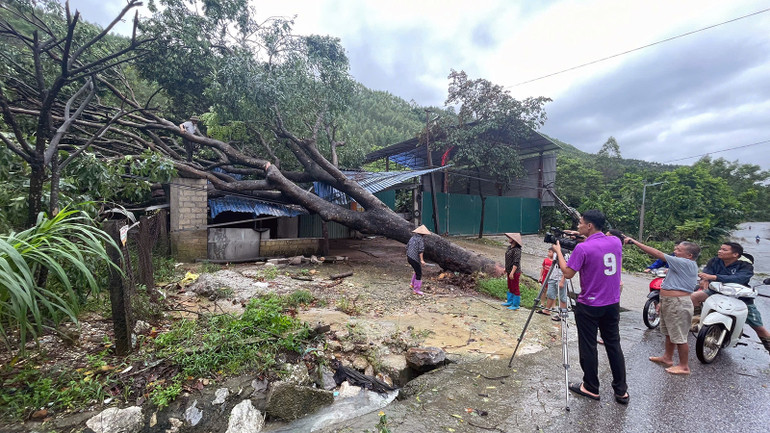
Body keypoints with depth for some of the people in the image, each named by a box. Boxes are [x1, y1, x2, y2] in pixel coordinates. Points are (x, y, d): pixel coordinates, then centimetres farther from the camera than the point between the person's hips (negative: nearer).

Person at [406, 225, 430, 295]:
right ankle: (416, 290, 9)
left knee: (418, 271, 25)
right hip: (415, 259, -8)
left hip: (409, 257, 9)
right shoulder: (420, 239, -14)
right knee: (419, 274, 3)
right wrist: (421, 260, -21)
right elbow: (420, 250, -23)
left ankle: (413, 284, 26)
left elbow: (407, 247, 16)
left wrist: (407, 256, 27)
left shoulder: (412, 237, 10)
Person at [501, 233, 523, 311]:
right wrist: (506, 269, 22)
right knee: (510, 287, 20)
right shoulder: (509, 247, 7)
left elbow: (516, 263, -24)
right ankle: (509, 301, 33)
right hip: (509, 271, 10)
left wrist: (512, 272, -25)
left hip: (515, 272, -9)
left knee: (515, 288, 1)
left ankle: (516, 305, 12)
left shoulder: (517, 250, -21)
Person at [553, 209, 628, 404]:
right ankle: (621, 391, 25)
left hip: (589, 306, -6)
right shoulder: (616, 242, -1)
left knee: (588, 347, 8)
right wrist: (585, 238, 14)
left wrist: (559, 251, -5)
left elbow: (568, 273, -16)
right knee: (613, 345, 16)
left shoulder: (583, 248, -20)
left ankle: (591, 388, 21)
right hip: (612, 304, 6)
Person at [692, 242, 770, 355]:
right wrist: (704, 279, -46)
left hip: (741, 297, -2)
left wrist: (713, 277, -46)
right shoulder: (715, 261, -6)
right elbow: (707, 271, -21)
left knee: (760, 328, 6)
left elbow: (738, 278, -34)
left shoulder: (746, 266, -15)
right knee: (693, 297, -21)